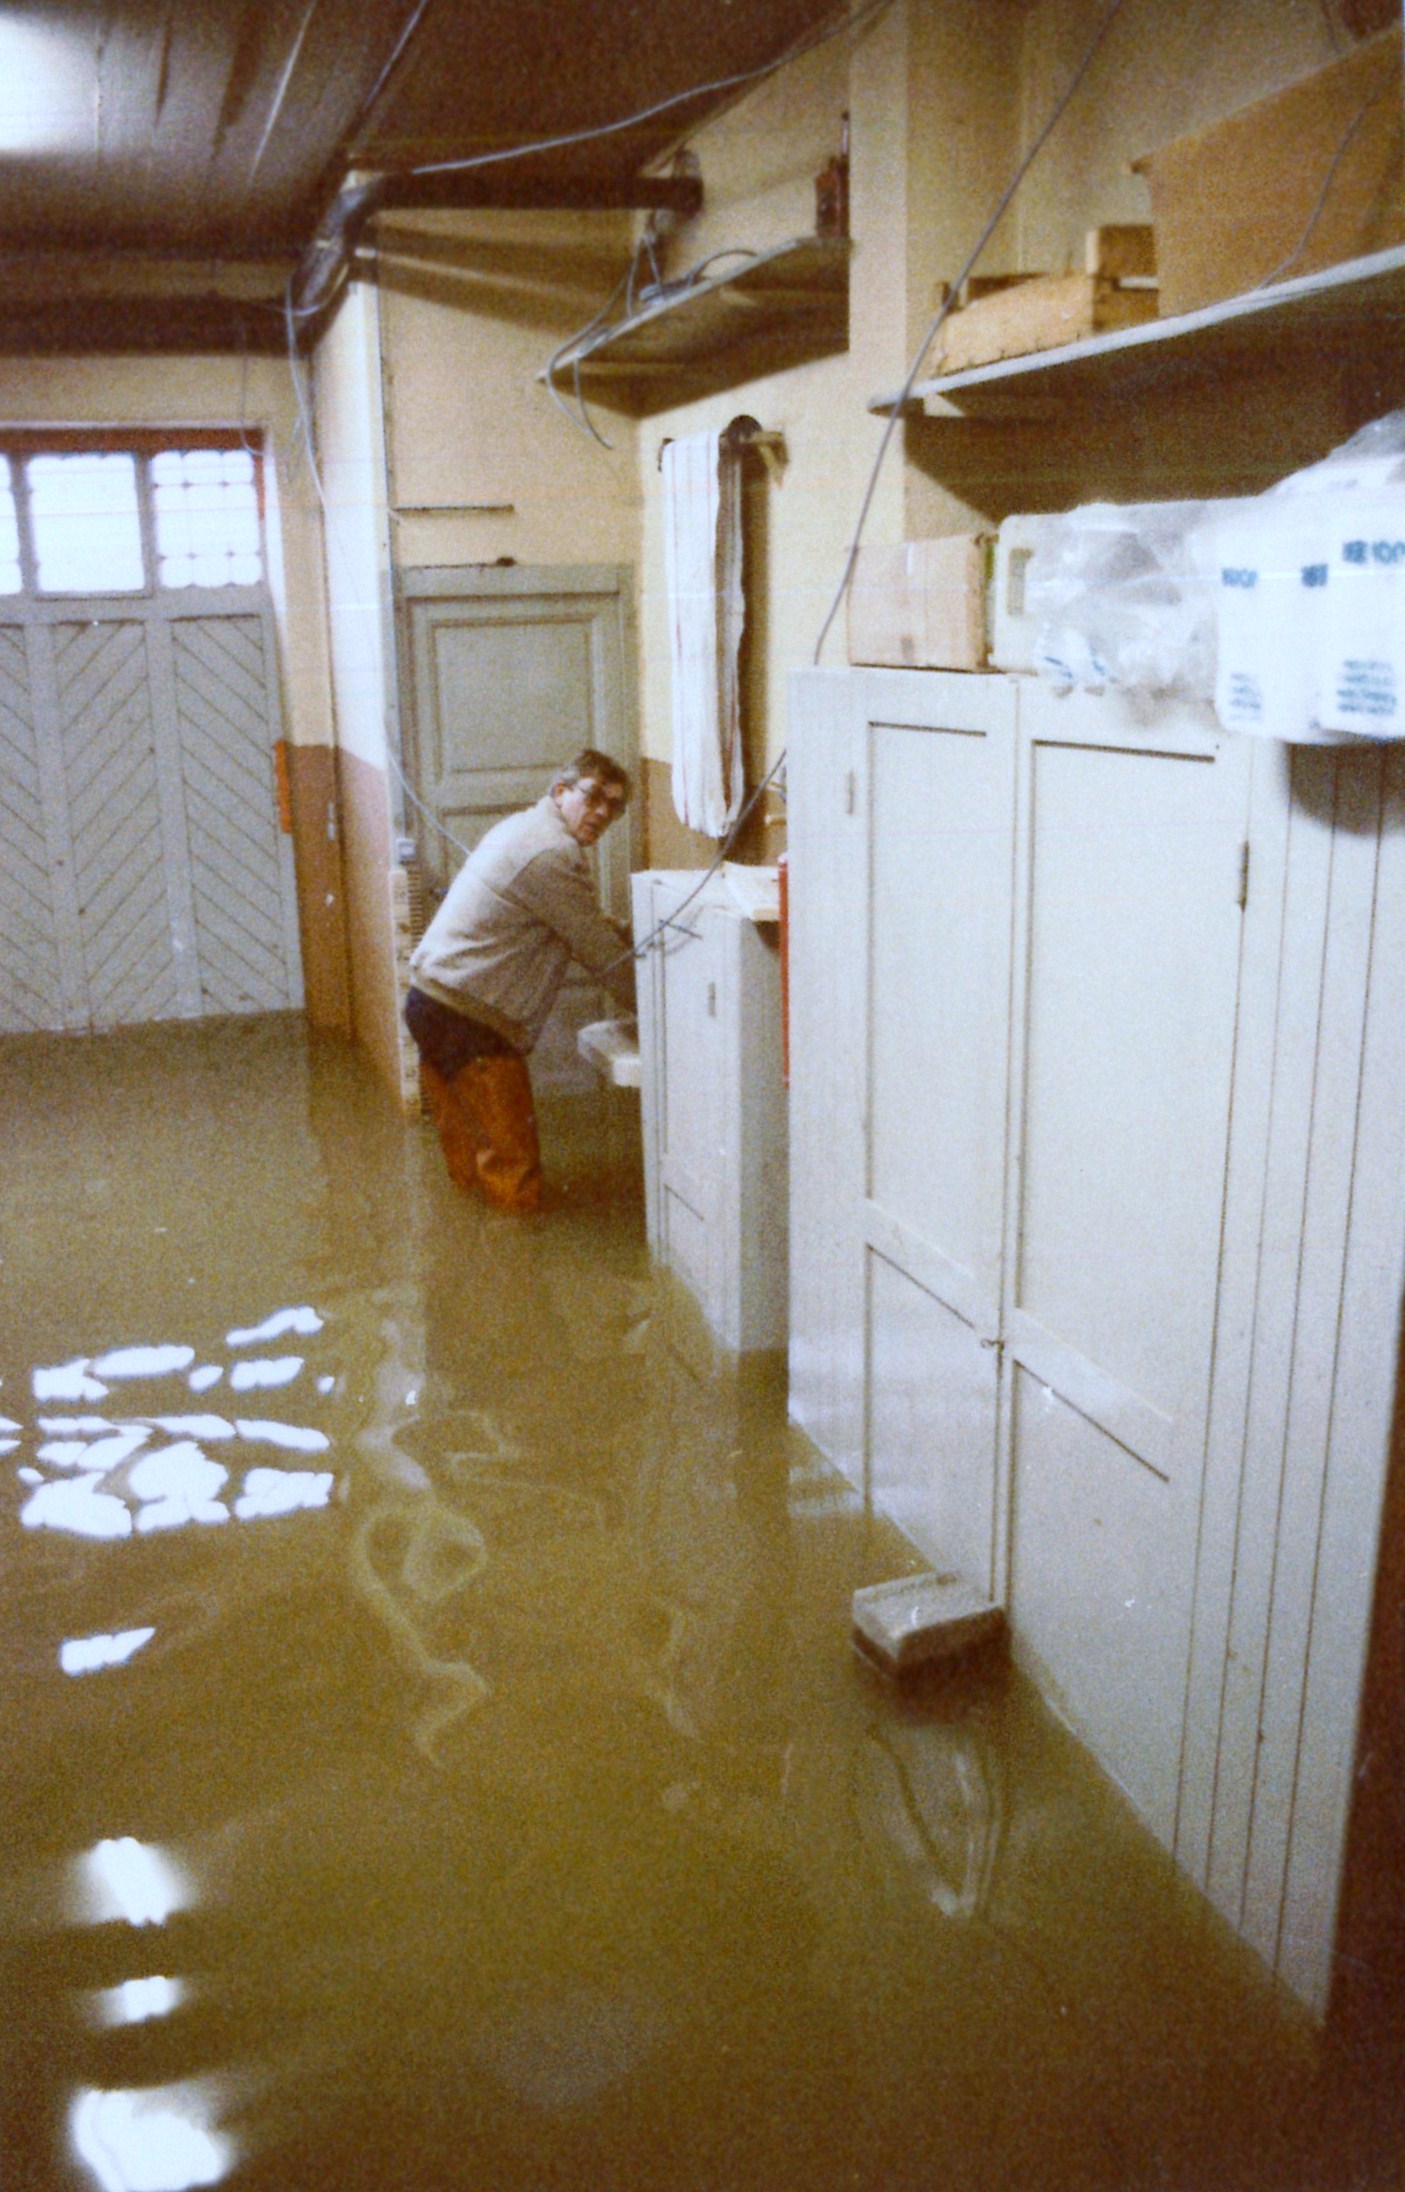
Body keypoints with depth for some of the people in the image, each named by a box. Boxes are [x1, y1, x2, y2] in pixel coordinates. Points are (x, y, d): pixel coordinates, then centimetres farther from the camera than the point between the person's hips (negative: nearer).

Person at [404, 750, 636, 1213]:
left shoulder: (526, 830, 19)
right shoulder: (552, 854, -15)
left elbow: (590, 931, 27)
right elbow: (601, 952, -11)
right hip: (467, 1019, -11)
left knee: (468, 1156, 22)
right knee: (515, 1177, -4)